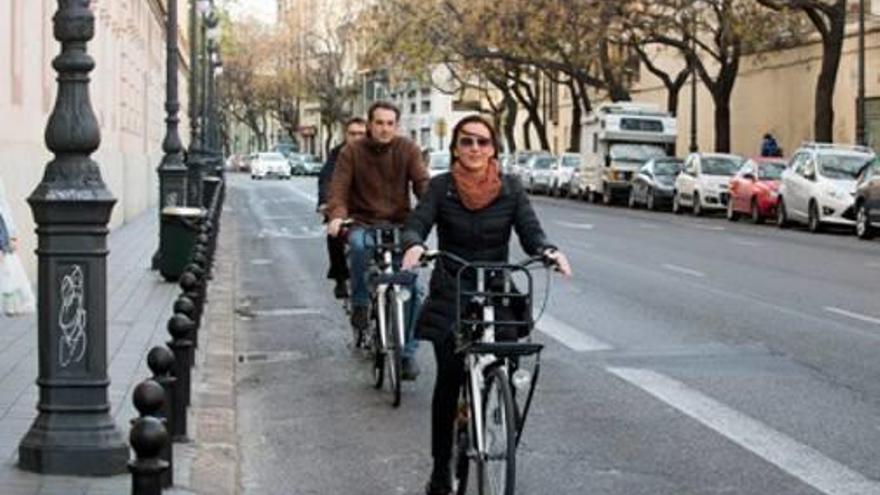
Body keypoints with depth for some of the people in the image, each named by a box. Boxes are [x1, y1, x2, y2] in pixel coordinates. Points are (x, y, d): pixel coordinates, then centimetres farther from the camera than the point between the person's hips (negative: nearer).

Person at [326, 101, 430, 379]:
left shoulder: (407, 150, 2)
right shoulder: (351, 153, 0)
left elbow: (422, 183, -8)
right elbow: (338, 189, -8)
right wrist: (337, 216, -29)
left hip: (400, 224, 1)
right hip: (363, 223, -1)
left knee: (411, 287, -12)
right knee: (360, 244, -38)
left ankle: (407, 352, 2)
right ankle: (360, 303, -14)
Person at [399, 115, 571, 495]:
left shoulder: (511, 189, 2)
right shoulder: (441, 187, -1)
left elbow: (531, 233, -6)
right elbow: (416, 224, -12)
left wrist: (548, 251, -28)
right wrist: (414, 245, -35)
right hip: (449, 296, -1)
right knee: (449, 377, -8)